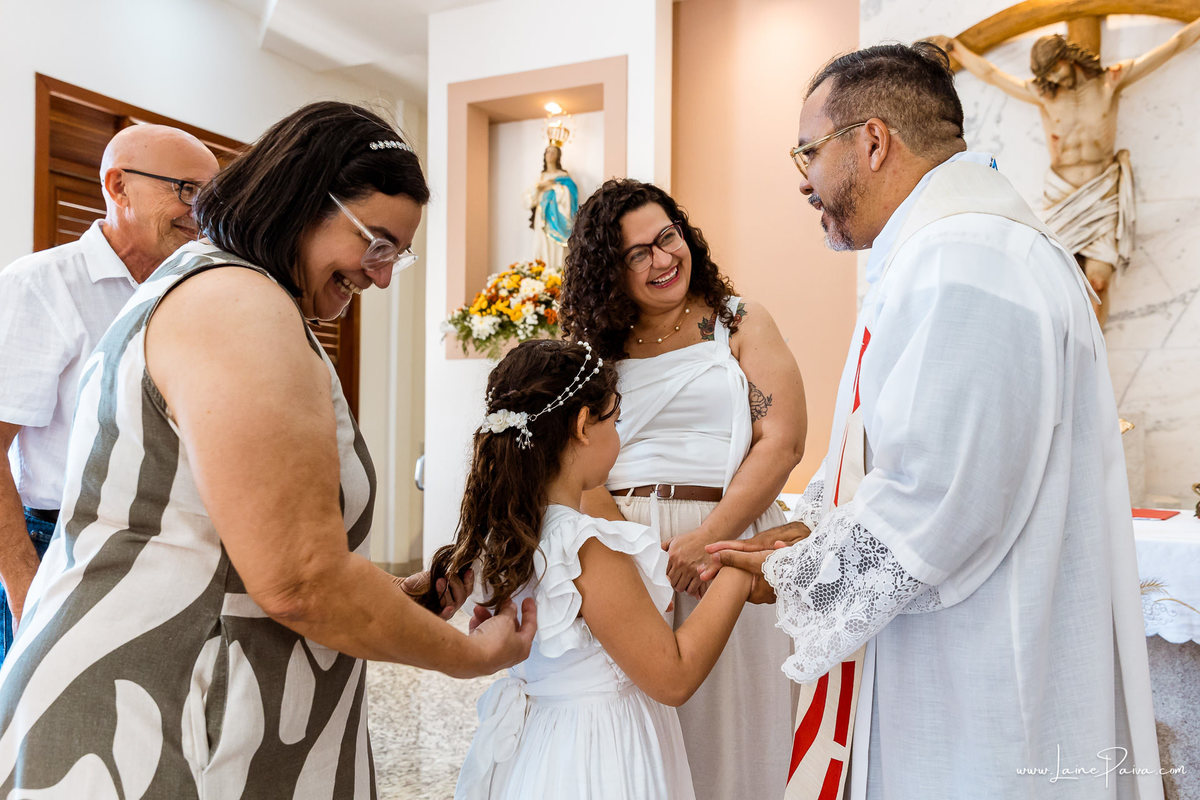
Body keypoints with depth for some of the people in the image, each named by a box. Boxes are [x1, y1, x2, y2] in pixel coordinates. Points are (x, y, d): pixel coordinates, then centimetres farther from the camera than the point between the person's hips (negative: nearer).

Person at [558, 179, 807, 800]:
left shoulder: (739, 323, 5)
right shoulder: (597, 350, 11)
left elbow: (782, 442, -6)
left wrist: (704, 539, -16)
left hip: (728, 542, -1)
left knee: (725, 727, 6)